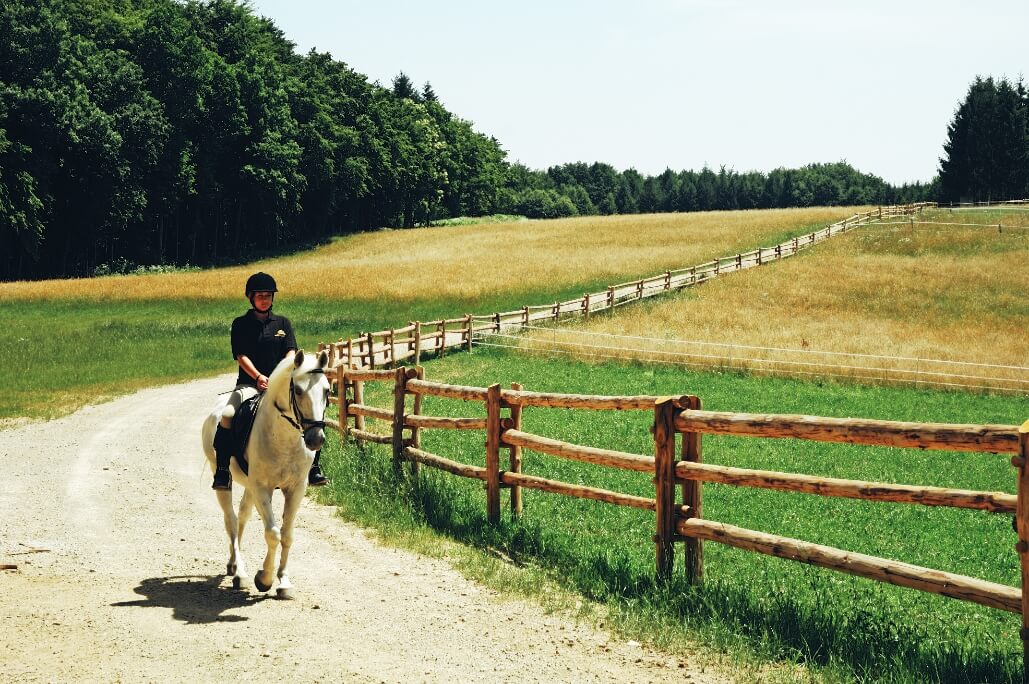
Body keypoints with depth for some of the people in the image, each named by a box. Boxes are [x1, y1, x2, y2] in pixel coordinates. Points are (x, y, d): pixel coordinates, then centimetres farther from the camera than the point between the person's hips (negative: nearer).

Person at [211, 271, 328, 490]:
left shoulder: (283, 323, 15)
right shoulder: (240, 324, 8)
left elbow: (291, 353, 4)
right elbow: (241, 356, -3)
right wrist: (258, 377, -20)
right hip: (250, 383, -2)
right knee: (227, 416, -31)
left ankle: (313, 468, -12)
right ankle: (222, 471, -24)